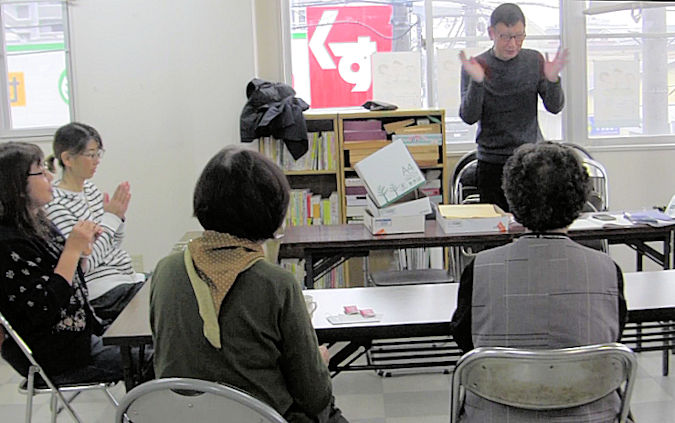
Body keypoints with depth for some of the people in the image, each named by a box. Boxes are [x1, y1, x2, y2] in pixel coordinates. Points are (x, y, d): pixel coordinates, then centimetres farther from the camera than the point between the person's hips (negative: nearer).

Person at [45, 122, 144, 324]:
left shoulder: (90, 188, 9)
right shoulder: (56, 203, -17)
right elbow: (82, 264, -21)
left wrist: (118, 215, -2)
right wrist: (111, 217, -16)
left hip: (126, 276, 9)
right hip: (102, 292, -9)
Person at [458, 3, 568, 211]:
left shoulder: (534, 60, 4)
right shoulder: (476, 66, -3)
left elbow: (554, 107, 2)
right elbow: (469, 117, -9)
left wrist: (552, 80, -17)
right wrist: (477, 82, -25)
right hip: (492, 163, -1)